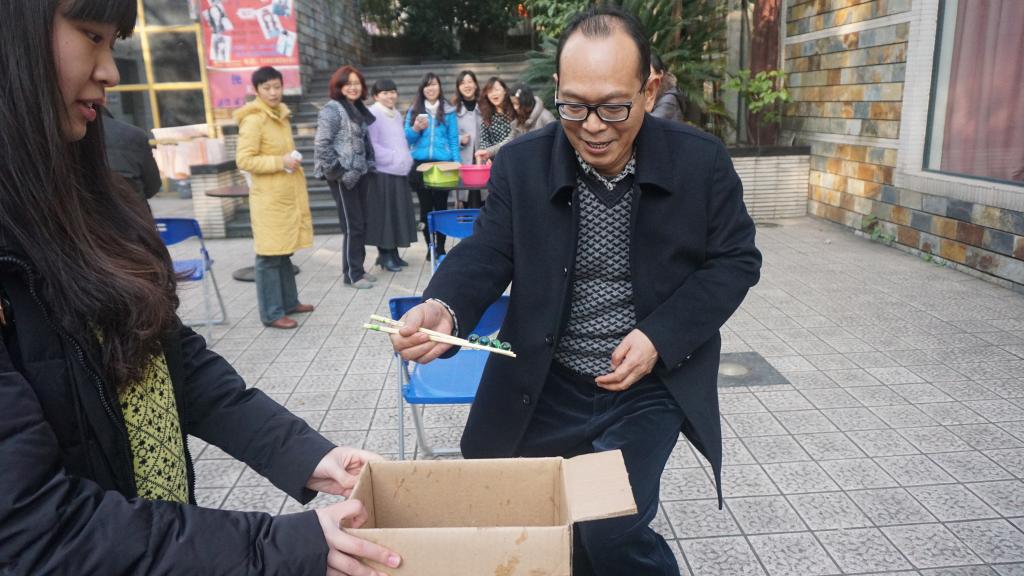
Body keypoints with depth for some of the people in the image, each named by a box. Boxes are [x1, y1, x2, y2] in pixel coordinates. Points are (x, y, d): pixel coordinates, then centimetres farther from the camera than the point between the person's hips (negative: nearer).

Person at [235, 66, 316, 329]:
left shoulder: (282, 114, 13)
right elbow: (244, 160, -19)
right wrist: (280, 162, -21)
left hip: (287, 195, 9)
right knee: (269, 256, -3)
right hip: (269, 198, -8)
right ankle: (272, 313, 3)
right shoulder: (253, 120, -13)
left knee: (284, 251, 16)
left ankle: (289, 301, 26)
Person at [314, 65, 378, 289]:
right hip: (344, 177, -8)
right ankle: (351, 274, 8)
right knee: (353, 226, -3)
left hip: (360, 173, 8)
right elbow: (321, 145, -19)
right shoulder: (332, 110, -12)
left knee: (361, 224, 11)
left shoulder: (358, 109, 12)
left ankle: (358, 269, 22)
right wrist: (338, 172, -17)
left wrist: (369, 164, 11)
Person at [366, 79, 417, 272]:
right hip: (382, 172, -8)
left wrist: (406, 159, 7)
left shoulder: (397, 114, 15)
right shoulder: (372, 114, -10)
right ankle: (385, 255, 5)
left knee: (397, 213, 9)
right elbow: (371, 145, -16)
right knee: (384, 214, -2)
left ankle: (393, 252, 18)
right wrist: (393, 158, -17)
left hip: (399, 172, 8)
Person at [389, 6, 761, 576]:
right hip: (545, 387, 3)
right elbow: (487, 254, -7)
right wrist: (444, 308, -30)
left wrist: (661, 338, -17)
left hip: (652, 383, -2)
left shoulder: (703, 161, -10)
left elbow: (735, 260, -4)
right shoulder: (521, 164, -8)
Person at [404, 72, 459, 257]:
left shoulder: (449, 111, 6)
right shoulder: (414, 111, 9)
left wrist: (457, 164, -4)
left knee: (441, 205, 0)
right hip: (420, 164, 2)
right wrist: (416, 129, -12)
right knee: (425, 207, 5)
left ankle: (441, 247, 7)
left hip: (443, 164, -1)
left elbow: (454, 140, 4)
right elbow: (407, 139, 8)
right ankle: (430, 247, 12)